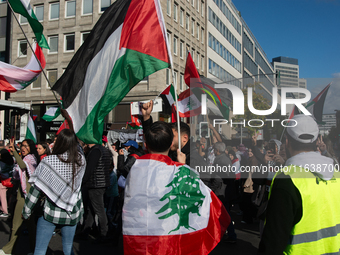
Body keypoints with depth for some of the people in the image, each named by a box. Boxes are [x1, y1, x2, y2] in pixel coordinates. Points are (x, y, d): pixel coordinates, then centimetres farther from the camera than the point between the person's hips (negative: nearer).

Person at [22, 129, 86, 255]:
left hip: (51, 212, -3)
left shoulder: (49, 161, -16)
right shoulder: (81, 160, -8)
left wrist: (26, 211, 0)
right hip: (72, 212, 3)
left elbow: (36, 188, -10)